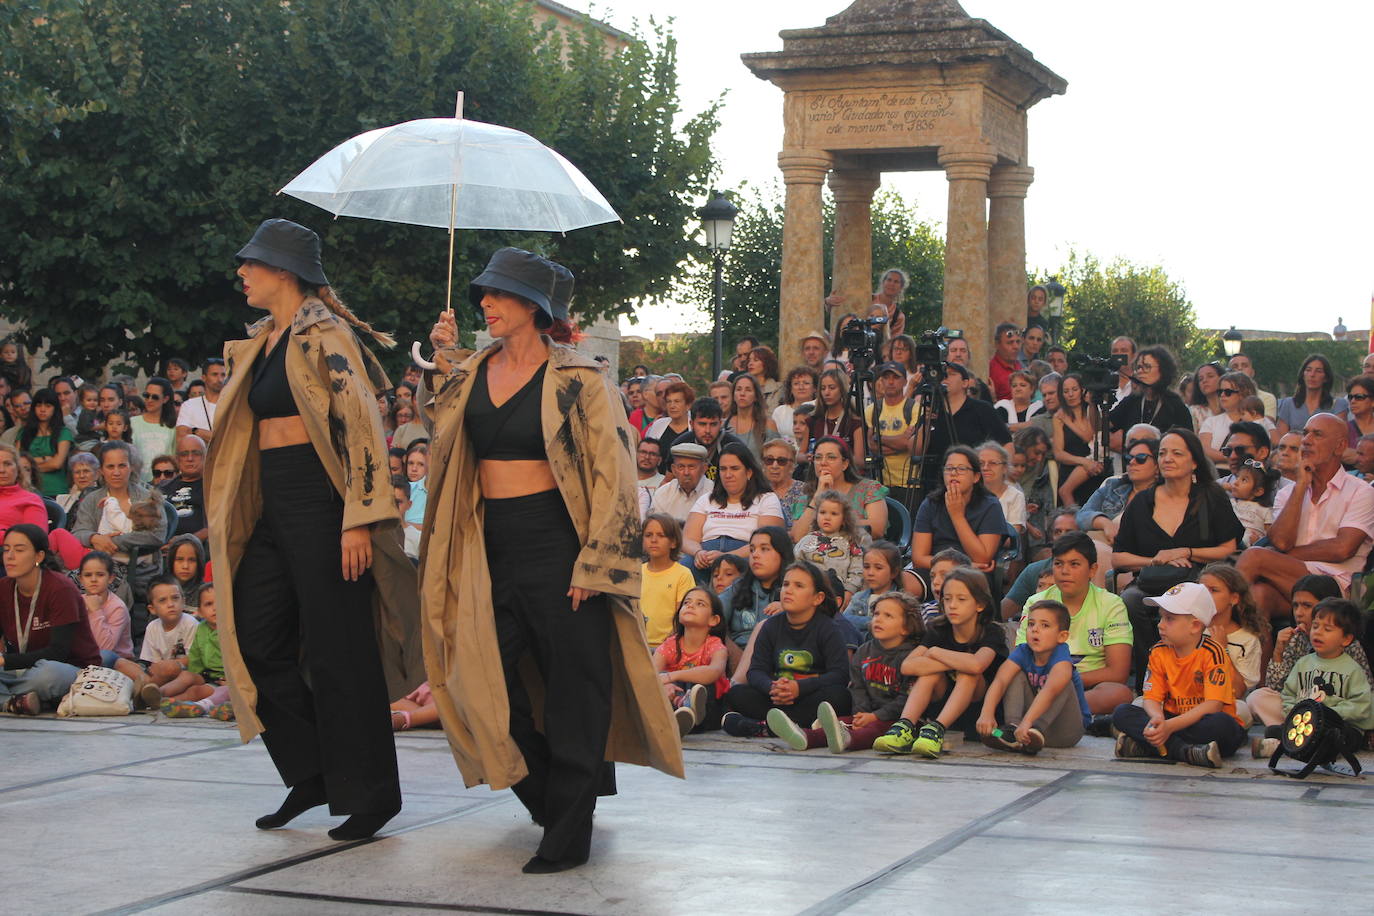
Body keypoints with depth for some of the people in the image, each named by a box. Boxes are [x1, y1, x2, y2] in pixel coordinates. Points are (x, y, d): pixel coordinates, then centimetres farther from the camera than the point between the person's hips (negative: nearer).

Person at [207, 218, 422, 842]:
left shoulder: (324, 336, -10)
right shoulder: (262, 344, 17)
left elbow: (361, 426, -18)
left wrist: (359, 521, -23)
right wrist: (223, 393, 15)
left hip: (321, 502, -9)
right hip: (273, 508, 9)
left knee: (337, 651, -4)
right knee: (256, 643, 8)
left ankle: (369, 791, 7)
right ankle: (312, 774, 20)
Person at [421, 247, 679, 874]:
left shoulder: (576, 378, -6)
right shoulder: (472, 374, 11)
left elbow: (611, 472, -9)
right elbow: (447, 440, 4)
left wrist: (593, 562, -15)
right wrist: (445, 361, 4)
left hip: (554, 535, -6)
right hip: (488, 540, 6)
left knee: (572, 686, -1)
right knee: (484, 677, 5)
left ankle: (569, 835, 7)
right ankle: (549, 799, 27)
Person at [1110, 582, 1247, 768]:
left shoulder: (1212, 653, -14)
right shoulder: (1159, 653, 3)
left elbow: (1213, 704, -23)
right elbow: (1152, 698, -1)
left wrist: (1170, 726, -32)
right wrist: (1157, 718, -27)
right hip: (1172, 721, 5)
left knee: (1223, 724, -39)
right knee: (1122, 712, -16)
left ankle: (1143, 746, -35)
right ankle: (1185, 751, -33)